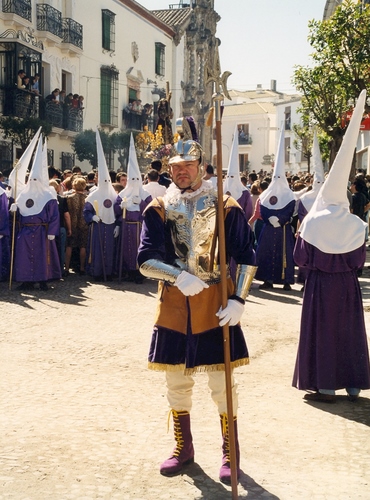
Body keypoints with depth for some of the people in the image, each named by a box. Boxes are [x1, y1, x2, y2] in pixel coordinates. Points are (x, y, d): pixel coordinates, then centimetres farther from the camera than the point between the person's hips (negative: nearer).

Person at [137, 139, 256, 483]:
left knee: (222, 383, 3)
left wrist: (238, 300, -13)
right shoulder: (158, 209, 1)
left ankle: (230, 452, 21)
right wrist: (178, 276, -24)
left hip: (216, 306, -2)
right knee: (176, 382, 12)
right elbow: (146, 260, -7)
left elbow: (245, 258, -2)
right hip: (173, 306, 2)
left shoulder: (226, 207, -2)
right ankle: (183, 448, 30)